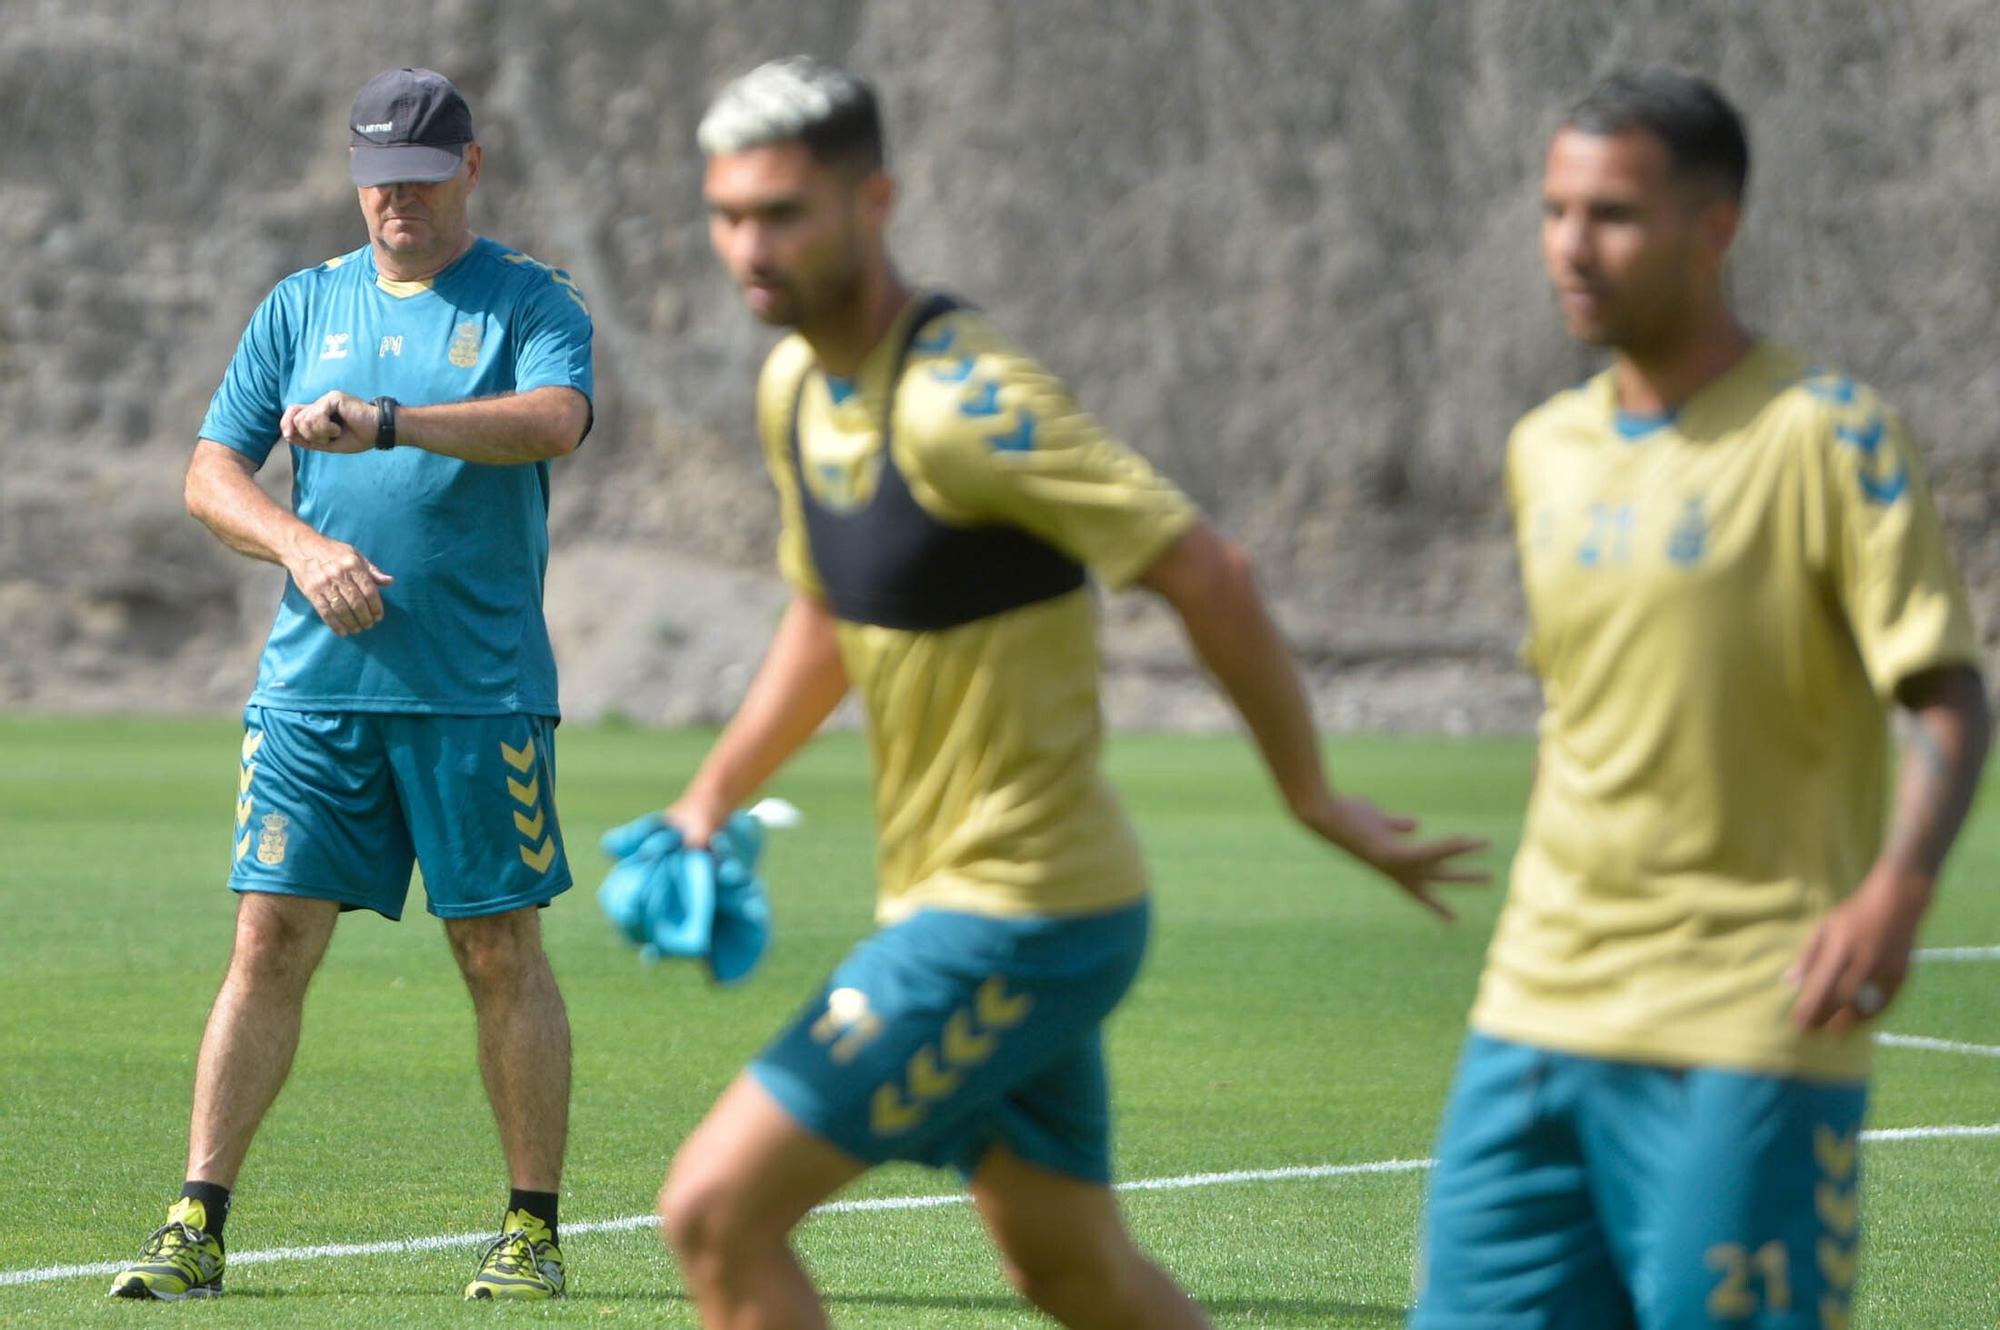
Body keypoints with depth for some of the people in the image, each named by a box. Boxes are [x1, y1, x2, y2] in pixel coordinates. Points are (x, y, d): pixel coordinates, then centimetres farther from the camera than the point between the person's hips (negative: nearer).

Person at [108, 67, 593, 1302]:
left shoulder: (531, 301, 2)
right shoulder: (302, 306, 13)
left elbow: (554, 420, -19)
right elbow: (212, 472, 10)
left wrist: (382, 422, -30)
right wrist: (302, 545, -10)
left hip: (481, 691, -3)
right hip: (314, 683, 3)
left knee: (501, 951, 0)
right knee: (271, 938, -1)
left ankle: (534, 1231, 9)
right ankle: (198, 1223, 1)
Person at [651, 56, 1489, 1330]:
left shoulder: (963, 404, -22)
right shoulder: (797, 387, 6)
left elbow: (1209, 576, -22)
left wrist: (1316, 797, -14)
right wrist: (712, 799, 13)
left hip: (1017, 918, -9)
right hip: (947, 895, 9)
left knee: (717, 1212, -12)